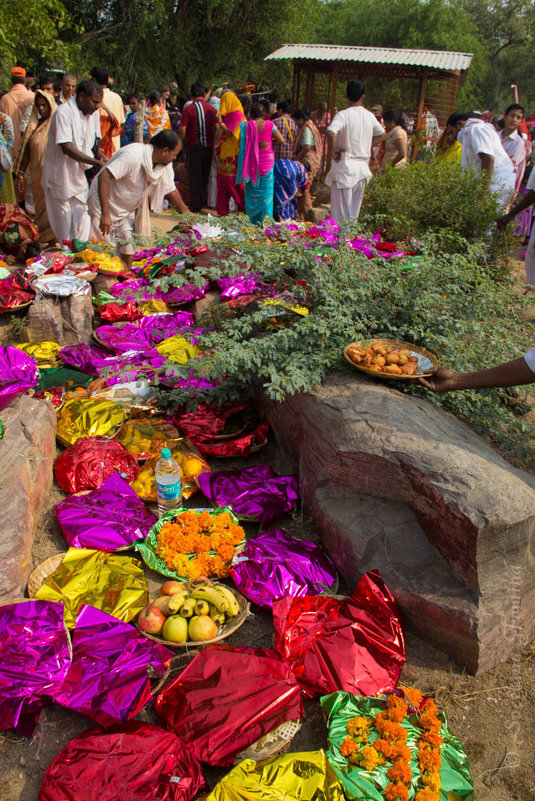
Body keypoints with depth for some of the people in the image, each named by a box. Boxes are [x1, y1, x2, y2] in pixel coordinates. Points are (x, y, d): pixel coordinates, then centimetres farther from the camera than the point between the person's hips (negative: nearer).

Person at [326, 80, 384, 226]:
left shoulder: (343, 115, -13)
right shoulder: (369, 116, 5)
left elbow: (331, 132, -30)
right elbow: (380, 134, 21)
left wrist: (332, 150, -15)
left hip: (344, 166, -6)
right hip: (362, 167, 6)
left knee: (340, 210, -1)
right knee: (354, 211, 14)